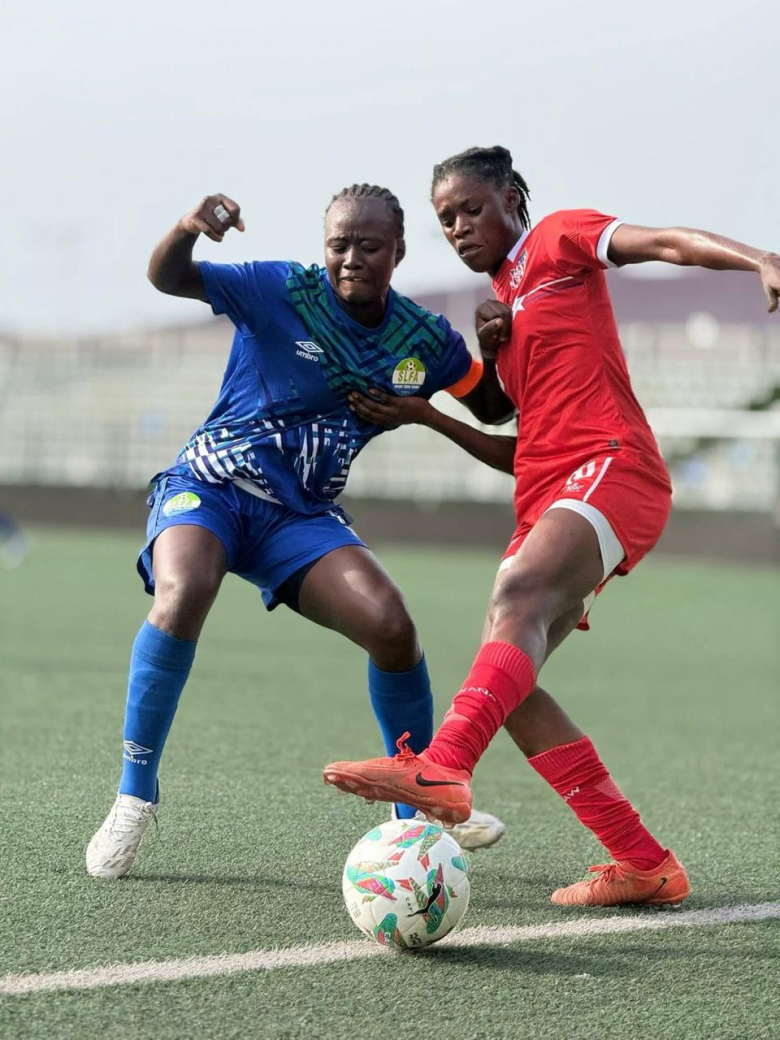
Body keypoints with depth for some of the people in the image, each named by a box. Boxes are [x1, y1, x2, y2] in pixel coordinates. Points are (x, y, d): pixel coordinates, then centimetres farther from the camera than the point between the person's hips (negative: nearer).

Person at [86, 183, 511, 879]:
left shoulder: (426, 340, 2)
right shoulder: (281, 292, -10)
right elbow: (169, 278, -19)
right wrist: (186, 232, -42)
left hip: (301, 518, 4)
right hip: (209, 484, -3)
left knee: (392, 625, -18)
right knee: (184, 591, -35)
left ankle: (420, 808, 6)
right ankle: (133, 801, -21)